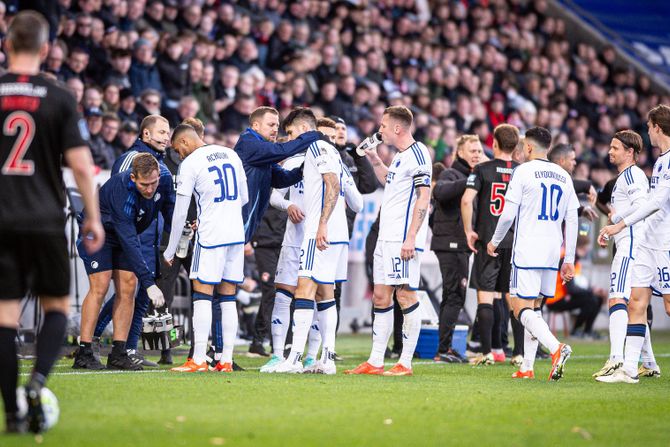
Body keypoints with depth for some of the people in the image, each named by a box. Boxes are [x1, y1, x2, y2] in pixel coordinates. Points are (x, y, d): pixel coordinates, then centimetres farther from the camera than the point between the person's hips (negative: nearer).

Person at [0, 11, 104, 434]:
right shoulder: (60, 98, -2)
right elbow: (81, 164, -6)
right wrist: (94, 218, 4)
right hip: (45, 221, -1)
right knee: (57, 305, 14)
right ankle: (38, 381, -11)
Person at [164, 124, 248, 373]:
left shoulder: (190, 163, -6)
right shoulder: (231, 155, 12)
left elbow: (180, 212, -3)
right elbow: (244, 198, 20)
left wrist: (170, 251, 5)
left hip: (210, 238, -6)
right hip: (237, 234, 6)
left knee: (202, 294, -3)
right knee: (228, 298, 7)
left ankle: (199, 360, -7)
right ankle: (226, 360, 5)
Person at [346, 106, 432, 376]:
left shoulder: (417, 154, -11)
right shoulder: (401, 156, 18)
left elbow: (424, 198, -18)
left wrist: (411, 237, -22)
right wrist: (373, 158, 30)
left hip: (403, 239, -10)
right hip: (387, 237, 10)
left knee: (406, 295, -7)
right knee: (381, 297, 9)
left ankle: (405, 363, -4)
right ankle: (375, 362, 12)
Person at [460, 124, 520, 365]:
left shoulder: (483, 169, -3)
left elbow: (467, 199, -14)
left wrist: (469, 230, -5)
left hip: (487, 241, -3)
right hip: (516, 242, 3)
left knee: (485, 295, 0)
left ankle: (488, 352, -4)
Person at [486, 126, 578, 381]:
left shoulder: (523, 171, -5)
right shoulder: (564, 176, 12)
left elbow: (508, 214, -7)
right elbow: (572, 221, 11)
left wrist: (494, 241, 10)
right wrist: (569, 260, 15)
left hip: (527, 251, -6)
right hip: (552, 252, 6)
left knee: (522, 308, -7)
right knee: (534, 307, 15)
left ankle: (556, 348, -29)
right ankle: (527, 367, 13)